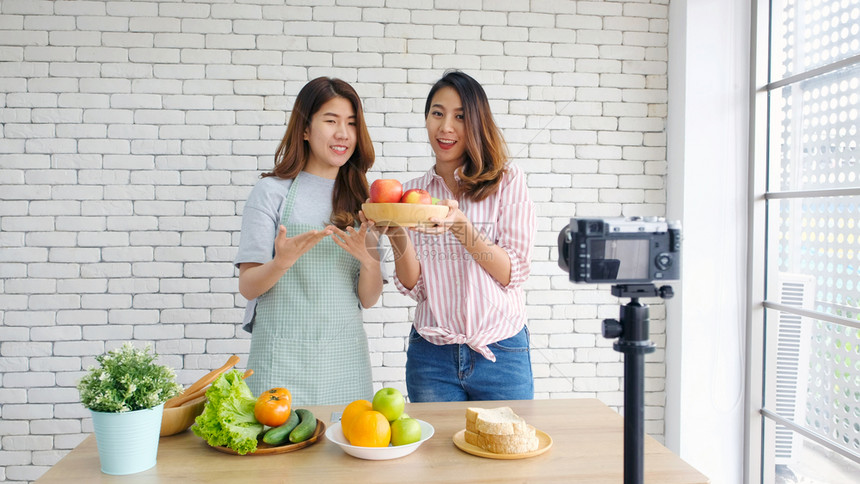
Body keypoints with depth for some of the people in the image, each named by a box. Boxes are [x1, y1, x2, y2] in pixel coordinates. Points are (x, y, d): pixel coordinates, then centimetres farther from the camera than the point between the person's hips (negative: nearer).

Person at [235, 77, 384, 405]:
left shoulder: (360, 199, 9)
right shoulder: (273, 190, -2)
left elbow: (368, 299, 6)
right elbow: (248, 287, -4)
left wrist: (369, 259, -15)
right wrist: (282, 262, -24)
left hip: (346, 357, 3)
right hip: (284, 360, -3)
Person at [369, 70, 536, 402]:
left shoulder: (507, 181, -1)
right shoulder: (410, 193, 6)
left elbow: (513, 273, -8)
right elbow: (413, 287, 2)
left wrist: (461, 226, -22)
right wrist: (397, 236, -16)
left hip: (501, 353, -2)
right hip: (431, 358, 2)